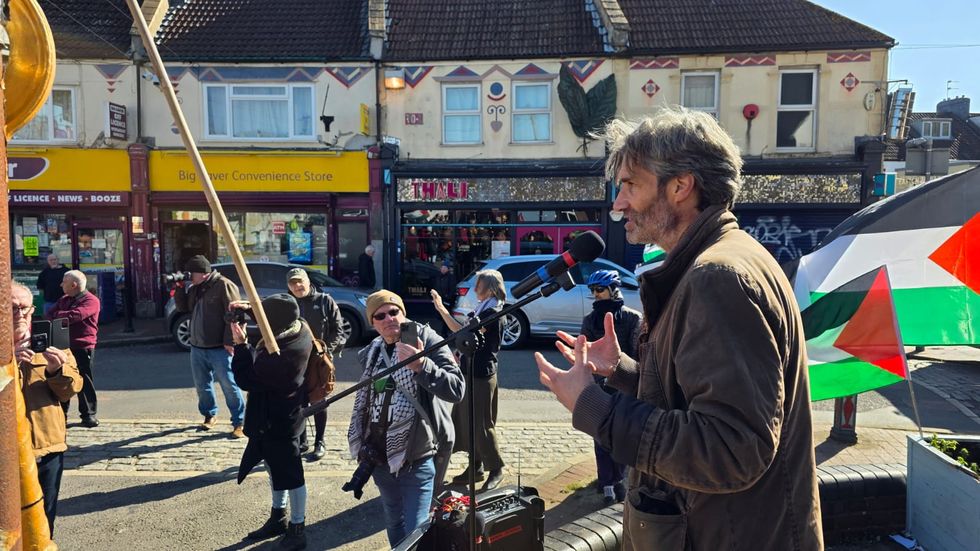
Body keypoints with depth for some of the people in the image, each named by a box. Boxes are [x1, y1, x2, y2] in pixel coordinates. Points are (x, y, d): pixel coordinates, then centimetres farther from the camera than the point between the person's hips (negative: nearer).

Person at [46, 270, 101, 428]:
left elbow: (74, 315, -24)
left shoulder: (91, 300, -10)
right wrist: (63, 315, -13)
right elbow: (50, 315, 9)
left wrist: (58, 315, -6)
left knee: (84, 382, -1)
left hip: (83, 347, -7)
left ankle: (89, 415, 7)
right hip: (63, 345, 7)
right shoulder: (64, 300, 17)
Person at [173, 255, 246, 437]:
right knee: (202, 384, 16)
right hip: (197, 347, 8)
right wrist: (180, 288, 3)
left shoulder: (224, 285, -12)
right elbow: (182, 308, 17)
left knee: (229, 385, -5)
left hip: (220, 348, -8)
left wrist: (230, 341, -19)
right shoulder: (194, 288, 14)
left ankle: (239, 423, 1)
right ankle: (209, 415, 33)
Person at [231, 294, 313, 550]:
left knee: (289, 474, 8)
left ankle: (297, 530, 25)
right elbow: (274, 312, 11)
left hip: (278, 421, -9)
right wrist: (250, 308, -5)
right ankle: (278, 518, 42)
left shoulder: (281, 357, -36)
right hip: (277, 414, 9)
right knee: (276, 467, 24)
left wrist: (240, 344, -15)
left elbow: (247, 380, -22)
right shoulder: (299, 328, -12)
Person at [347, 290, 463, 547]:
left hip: (417, 458, -6)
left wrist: (421, 365, -34)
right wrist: (362, 446, 19)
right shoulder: (370, 353, 6)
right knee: (394, 526, 21)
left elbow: (456, 390, -22)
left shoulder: (427, 341, -11)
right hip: (380, 456, 6)